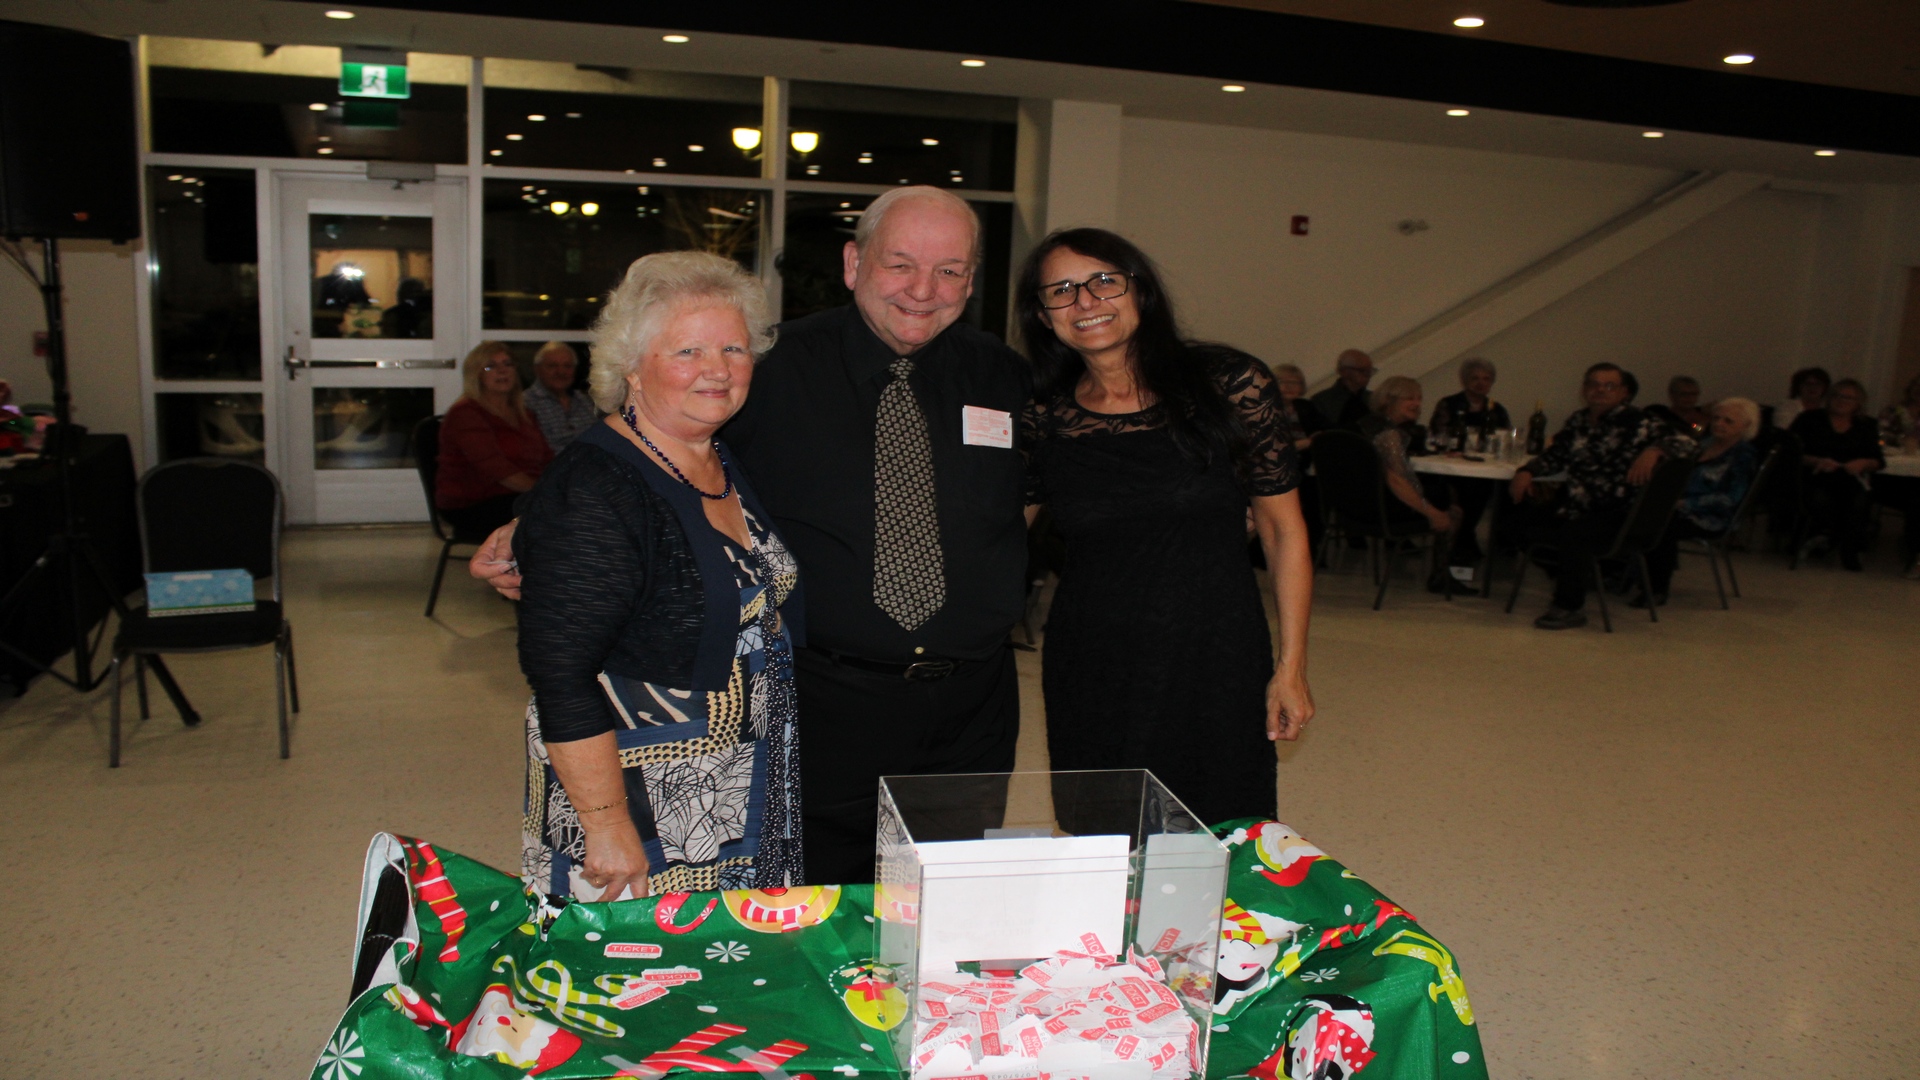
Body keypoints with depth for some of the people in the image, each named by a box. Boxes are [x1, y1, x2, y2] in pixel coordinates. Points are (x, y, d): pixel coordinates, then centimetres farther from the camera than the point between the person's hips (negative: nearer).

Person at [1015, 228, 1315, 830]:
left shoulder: (1229, 386, -4)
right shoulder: (1042, 419, 1)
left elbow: (1283, 530, 0)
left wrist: (1291, 666, -2)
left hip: (1216, 668, -1)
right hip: (1089, 676, 2)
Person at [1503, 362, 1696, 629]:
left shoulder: (1635, 423, -8)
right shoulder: (1578, 421, 12)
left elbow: (1684, 443, -18)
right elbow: (1555, 456, 22)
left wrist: (1653, 450, -39)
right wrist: (1527, 471, 3)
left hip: (1614, 513, -8)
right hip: (1572, 507, 8)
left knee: (1573, 535, -36)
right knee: (1513, 522, 0)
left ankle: (1569, 608, -18)